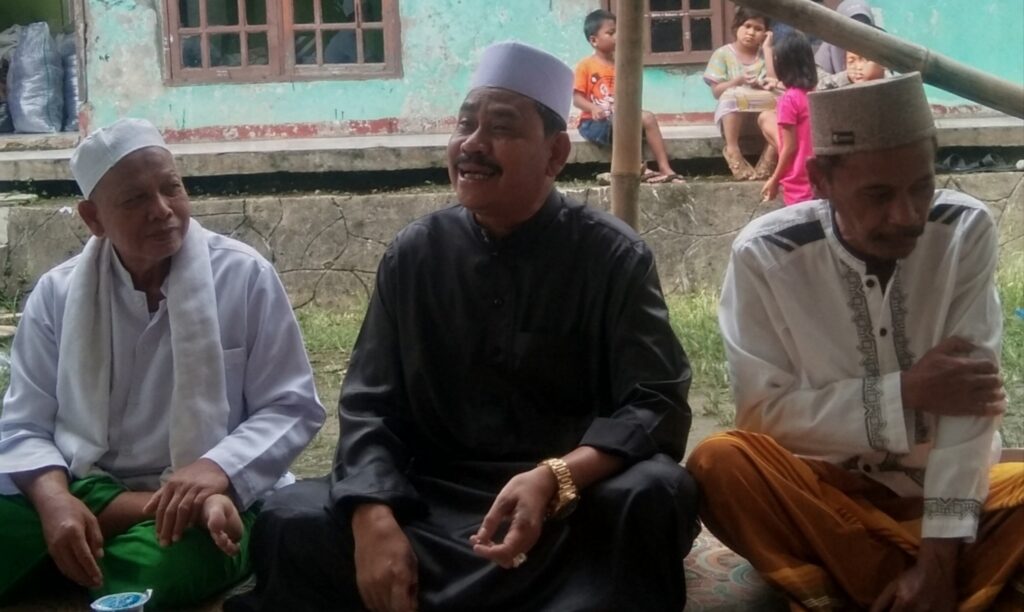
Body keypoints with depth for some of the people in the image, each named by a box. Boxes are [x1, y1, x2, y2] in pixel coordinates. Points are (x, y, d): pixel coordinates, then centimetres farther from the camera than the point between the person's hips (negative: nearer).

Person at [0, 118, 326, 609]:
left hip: (208, 492, -3)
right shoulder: (57, 294, 4)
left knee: (142, 569, -37)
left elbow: (291, 409, -4)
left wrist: (216, 472, -24)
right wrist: (54, 498, -21)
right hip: (86, 490, 3)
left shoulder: (245, 276, -4)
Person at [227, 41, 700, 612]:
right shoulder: (414, 254, 4)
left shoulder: (613, 257, -4)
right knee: (289, 524, -20)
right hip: (433, 506, 2)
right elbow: (371, 406, 2)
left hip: (577, 510, -2)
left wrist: (555, 479, -31)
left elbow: (656, 404, -12)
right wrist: (375, 518, -18)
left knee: (655, 494, -33)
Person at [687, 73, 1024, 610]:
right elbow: (760, 412, -12)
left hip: (945, 489, 1)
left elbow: (969, 396, -17)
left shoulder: (966, 232, -12)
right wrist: (904, 393, -20)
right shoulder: (764, 256, -15)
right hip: (822, 489, 0)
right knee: (722, 465, -30)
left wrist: (939, 560, -24)